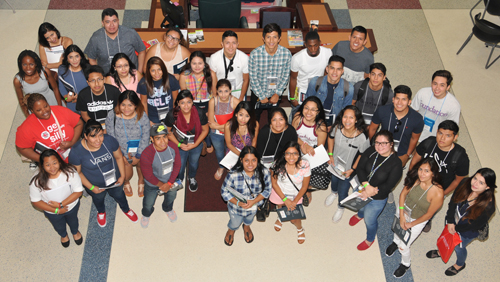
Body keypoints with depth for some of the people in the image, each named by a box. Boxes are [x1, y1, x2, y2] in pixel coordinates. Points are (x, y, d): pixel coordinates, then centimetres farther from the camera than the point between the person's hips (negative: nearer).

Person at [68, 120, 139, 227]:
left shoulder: (110, 140, -29)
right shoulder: (76, 151, -34)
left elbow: (119, 157, -10)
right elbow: (78, 172, -18)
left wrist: (122, 176, -9)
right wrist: (91, 187, -16)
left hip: (114, 180, 1)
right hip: (95, 185, -1)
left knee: (119, 195, 31)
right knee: (98, 199, 32)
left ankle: (126, 209, 66)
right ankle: (101, 212, 69)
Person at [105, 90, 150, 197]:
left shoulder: (142, 117, -15)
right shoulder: (112, 116, -14)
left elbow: (145, 138, -9)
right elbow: (111, 137, -7)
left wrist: (138, 156, -10)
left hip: (140, 151, 2)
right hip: (121, 151, -2)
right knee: (127, 174, -7)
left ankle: (141, 182, 24)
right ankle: (126, 183, 33)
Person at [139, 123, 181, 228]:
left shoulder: (173, 146, -25)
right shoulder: (146, 155, -38)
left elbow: (177, 165, -12)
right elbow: (149, 176, -25)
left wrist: (169, 183, -15)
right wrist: (162, 185, -13)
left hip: (170, 180, 3)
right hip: (153, 184, -3)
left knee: (171, 196, 32)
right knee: (148, 203, 22)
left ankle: (168, 209, 69)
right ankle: (146, 215, 60)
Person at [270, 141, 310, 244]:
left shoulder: (305, 165, -24)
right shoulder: (278, 165, -25)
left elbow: (304, 186, -11)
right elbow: (274, 183, -11)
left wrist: (294, 202, -11)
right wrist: (285, 200, -12)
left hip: (296, 196, -1)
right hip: (280, 193, 1)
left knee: (294, 219, -2)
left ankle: (300, 229, 35)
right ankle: (280, 218, 59)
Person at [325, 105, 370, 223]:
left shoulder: (362, 137, -35)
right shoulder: (337, 128, -26)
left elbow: (362, 155, -18)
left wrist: (352, 169, -15)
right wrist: (330, 155, -5)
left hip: (348, 170, -3)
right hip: (335, 164, 3)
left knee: (342, 191, 14)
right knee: (334, 180, 33)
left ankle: (341, 208, 51)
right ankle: (334, 192, 71)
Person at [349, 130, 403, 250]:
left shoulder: (396, 163, -26)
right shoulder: (371, 151, -17)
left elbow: (389, 185, -24)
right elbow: (359, 168, -17)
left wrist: (370, 192, -30)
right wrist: (366, 185, -31)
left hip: (377, 198, -4)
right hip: (361, 188, 4)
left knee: (369, 221, 16)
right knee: (361, 206, 35)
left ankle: (370, 239, 49)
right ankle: (360, 215, 73)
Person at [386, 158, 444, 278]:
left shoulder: (437, 193, -35)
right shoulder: (415, 179, -26)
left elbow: (428, 214, -21)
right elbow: (403, 194, -10)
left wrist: (411, 224, -10)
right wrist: (401, 216, -11)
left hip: (417, 220, -3)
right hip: (403, 210, 4)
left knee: (403, 246, 8)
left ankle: (405, 264, 42)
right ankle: (396, 241, 67)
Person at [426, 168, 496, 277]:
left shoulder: (488, 205, -39)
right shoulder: (466, 184, -27)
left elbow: (475, 225, -25)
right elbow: (453, 201, -12)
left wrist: (456, 228, -13)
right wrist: (450, 222, -15)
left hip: (468, 232, -4)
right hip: (454, 220, 4)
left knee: (459, 247, 23)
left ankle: (460, 264, 58)